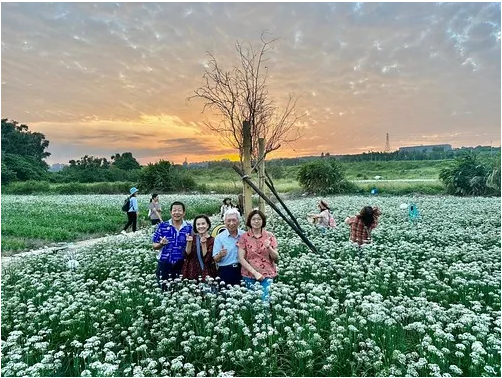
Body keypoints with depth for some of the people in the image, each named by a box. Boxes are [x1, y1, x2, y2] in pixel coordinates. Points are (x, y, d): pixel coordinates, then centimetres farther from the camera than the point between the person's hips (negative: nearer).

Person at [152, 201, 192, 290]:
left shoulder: (189, 228, 0)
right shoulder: (162, 226, -2)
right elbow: (155, 246, 3)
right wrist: (161, 243, -18)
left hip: (181, 265, 1)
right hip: (164, 264, -1)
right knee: (164, 289, 6)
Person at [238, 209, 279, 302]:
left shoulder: (269, 236, 3)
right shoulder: (244, 237, 0)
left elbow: (276, 258, 4)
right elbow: (241, 258, -3)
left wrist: (269, 248, -14)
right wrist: (255, 272, -11)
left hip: (267, 275, 0)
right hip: (249, 275, 0)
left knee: (265, 299, -10)